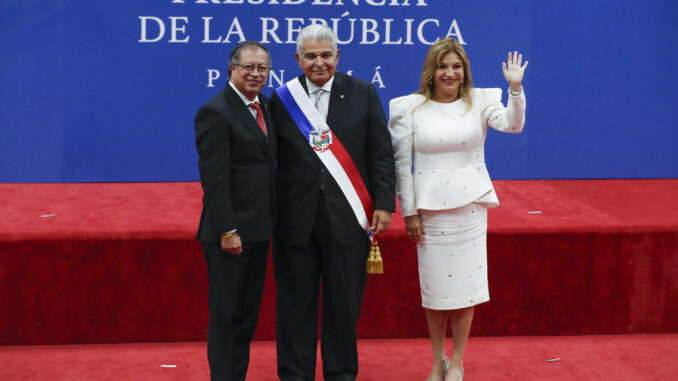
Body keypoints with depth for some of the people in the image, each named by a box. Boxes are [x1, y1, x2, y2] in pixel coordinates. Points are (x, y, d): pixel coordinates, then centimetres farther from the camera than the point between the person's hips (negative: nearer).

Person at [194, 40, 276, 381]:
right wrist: (227, 231, -21)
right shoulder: (215, 112, -14)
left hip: (259, 230, 8)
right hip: (230, 232, -8)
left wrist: (273, 219, 11)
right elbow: (214, 177, -18)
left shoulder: (265, 107, 12)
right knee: (225, 314, -1)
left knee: (247, 315, 13)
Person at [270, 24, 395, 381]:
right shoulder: (281, 99, 2)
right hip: (296, 218, 0)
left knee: (344, 301, 7)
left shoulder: (362, 93, 4)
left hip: (347, 215, 0)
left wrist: (384, 203, -3)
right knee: (295, 301, 6)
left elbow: (381, 153, 4)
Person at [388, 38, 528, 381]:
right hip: (429, 208, 0)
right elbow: (402, 163, 2)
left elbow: (512, 125, -15)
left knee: (466, 285, 2)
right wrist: (409, 211, -1)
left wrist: (516, 88, -29)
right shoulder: (411, 108, 0)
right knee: (434, 288, 6)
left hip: (470, 205, 0)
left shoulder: (479, 102, 2)